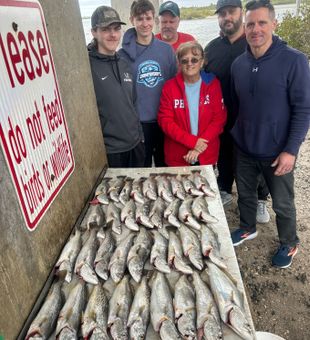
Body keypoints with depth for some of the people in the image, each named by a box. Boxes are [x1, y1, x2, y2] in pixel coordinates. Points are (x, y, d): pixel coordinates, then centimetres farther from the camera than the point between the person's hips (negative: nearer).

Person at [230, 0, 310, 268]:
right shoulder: (238, 64, 2)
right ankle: (248, 228, 46)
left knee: (282, 203, 12)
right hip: (244, 148, 4)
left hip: (277, 152, -4)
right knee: (245, 193, 20)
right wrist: (235, 134, 7)